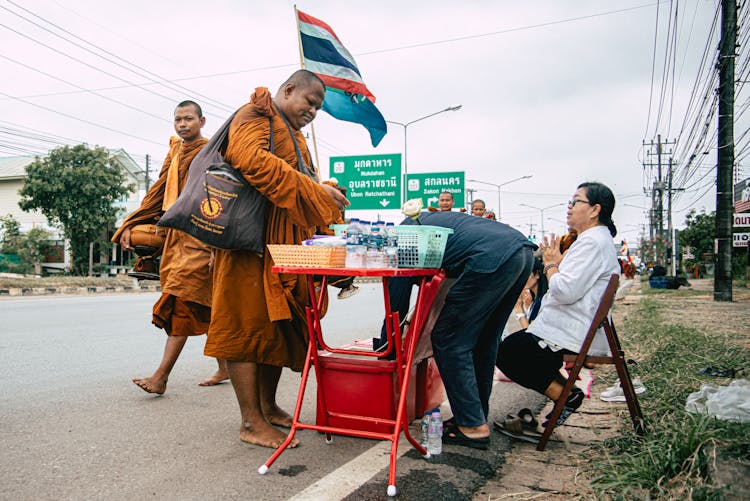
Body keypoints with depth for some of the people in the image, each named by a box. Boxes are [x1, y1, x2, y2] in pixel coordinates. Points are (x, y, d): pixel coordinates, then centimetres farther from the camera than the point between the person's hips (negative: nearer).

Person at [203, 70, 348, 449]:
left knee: (278, 324, 11)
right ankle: (251, 422, -2)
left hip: (284, 243, 10)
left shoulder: (294, 137, 28)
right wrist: (314, 190, -22)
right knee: (249, 322, -7)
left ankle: (268, 407, 22)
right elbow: (251, 159, -22)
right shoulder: (255, 115, -2)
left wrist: (328, 205, 10)